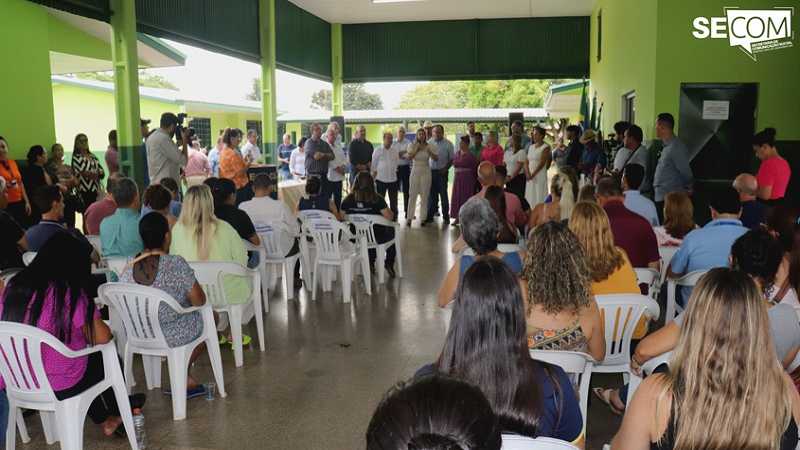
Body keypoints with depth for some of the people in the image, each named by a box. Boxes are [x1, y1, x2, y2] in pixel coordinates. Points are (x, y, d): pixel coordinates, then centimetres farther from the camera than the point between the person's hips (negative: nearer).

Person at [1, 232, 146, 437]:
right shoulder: (71, 292, -18)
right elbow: (102, 337, -16)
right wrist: (101, 325, 7)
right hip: (59, 387, -6)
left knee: (89, 358, 29)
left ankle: (107, 421, 43)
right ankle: (118, 414, 44)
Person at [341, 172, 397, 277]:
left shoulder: (347, 200, -9)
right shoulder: (376, 199, -18)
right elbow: (390, 217, -15)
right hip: (376, 239, -4)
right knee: (392, 230, 28)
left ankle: (370, 264, 39)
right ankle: (389, 265, 26)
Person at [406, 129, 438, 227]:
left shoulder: (430, 146, 1)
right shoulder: (412, 146, 4)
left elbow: (436, 158, -7)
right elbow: (409, 157, -10)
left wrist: (429, 151, -22)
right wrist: (416, 149, -17)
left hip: (426, 172, 0)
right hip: (415, 171, 0)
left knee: (424, 196, 2)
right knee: (413, 195, 1)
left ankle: (422, 218, 8)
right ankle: (409, 218, 6)